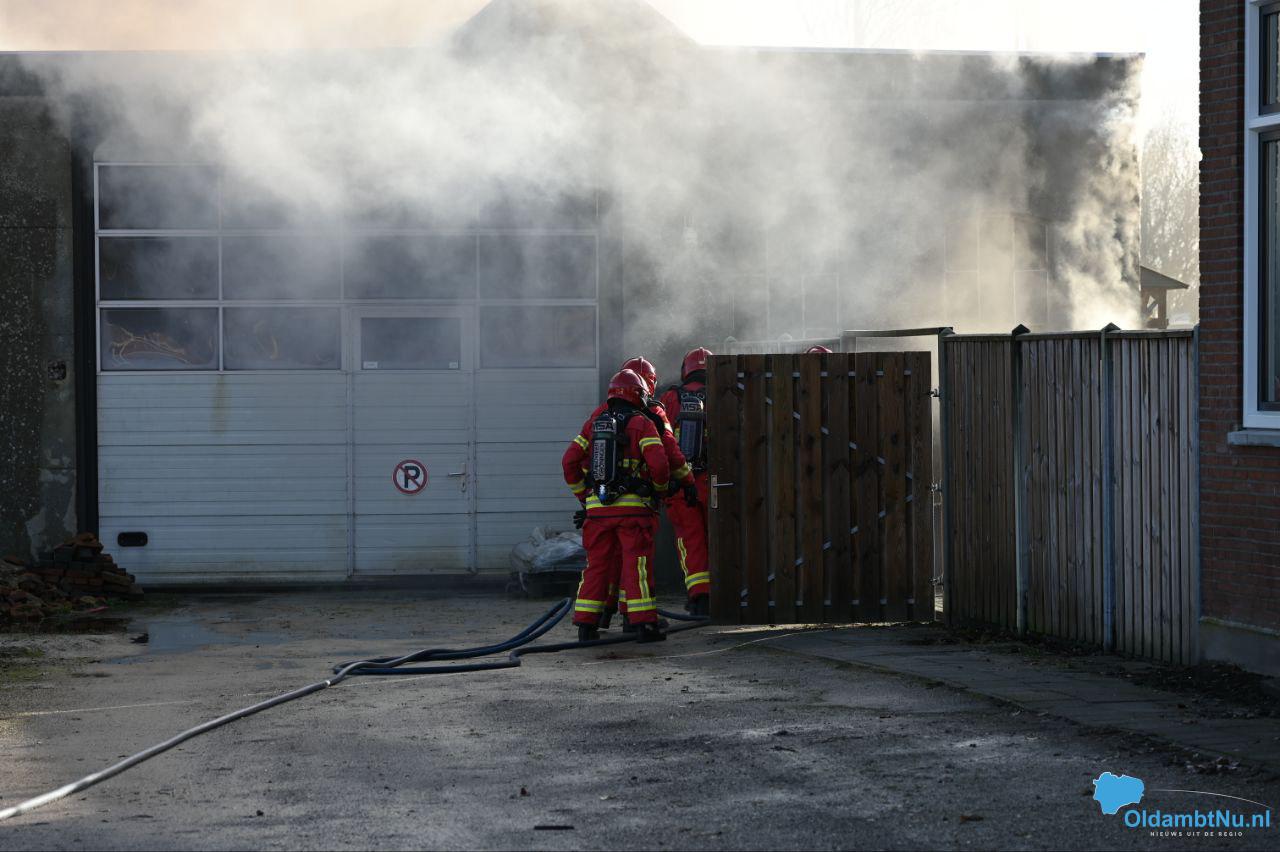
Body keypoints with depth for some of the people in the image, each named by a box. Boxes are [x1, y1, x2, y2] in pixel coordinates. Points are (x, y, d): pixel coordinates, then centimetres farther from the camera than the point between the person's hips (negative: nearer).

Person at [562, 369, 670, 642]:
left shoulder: (594, 423, 11)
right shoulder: (641, 424, -3)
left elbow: (570, 461, 8)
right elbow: (658, 463, -12)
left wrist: (583, 496, 18)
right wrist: (660, 489, 8)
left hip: (597, 506, 4)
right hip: (632, 506, -4)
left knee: (597, 565, 10)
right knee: (637, 565, -3)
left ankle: (586, 625, 8)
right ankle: (645, 624, -8)